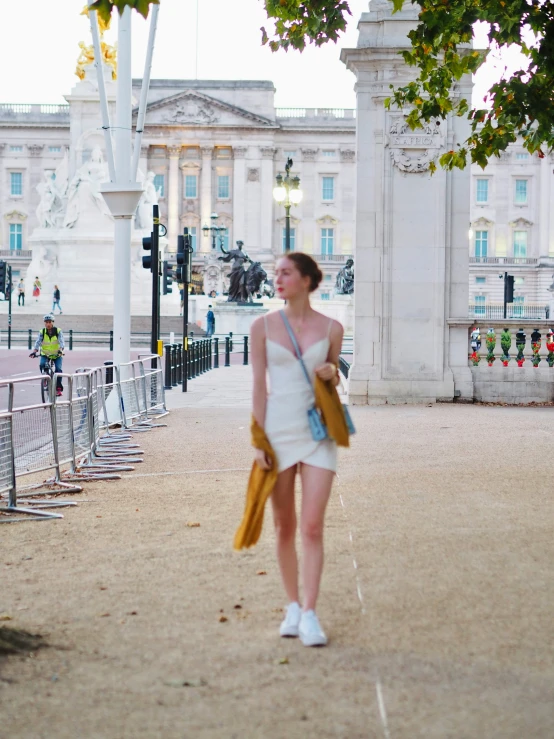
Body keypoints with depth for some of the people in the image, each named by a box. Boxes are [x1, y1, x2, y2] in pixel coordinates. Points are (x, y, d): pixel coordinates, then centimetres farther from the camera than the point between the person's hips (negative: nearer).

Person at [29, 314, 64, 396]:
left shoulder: (58, 331, -9)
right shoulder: (42, 332, -6)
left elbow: (61, 342, -21)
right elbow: (38, 342, -17)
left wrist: (60, 350, -41)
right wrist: (34, 351, -34)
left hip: (57, 355, -1)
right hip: (45, 354, 1)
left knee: (58, 369, -19)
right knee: (42, 365, -27)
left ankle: (59, 388, -8)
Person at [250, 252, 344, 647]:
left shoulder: (331, 328, 3)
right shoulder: (263, 326, 2)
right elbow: (259, 387, 1)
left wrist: (331, 372, -6)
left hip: (318, 432, 0)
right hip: (278, 431, 1)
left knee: (313, 527, -9)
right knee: (285, 527, 8)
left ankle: (310, 614, -7)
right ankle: (292, 606, 21)